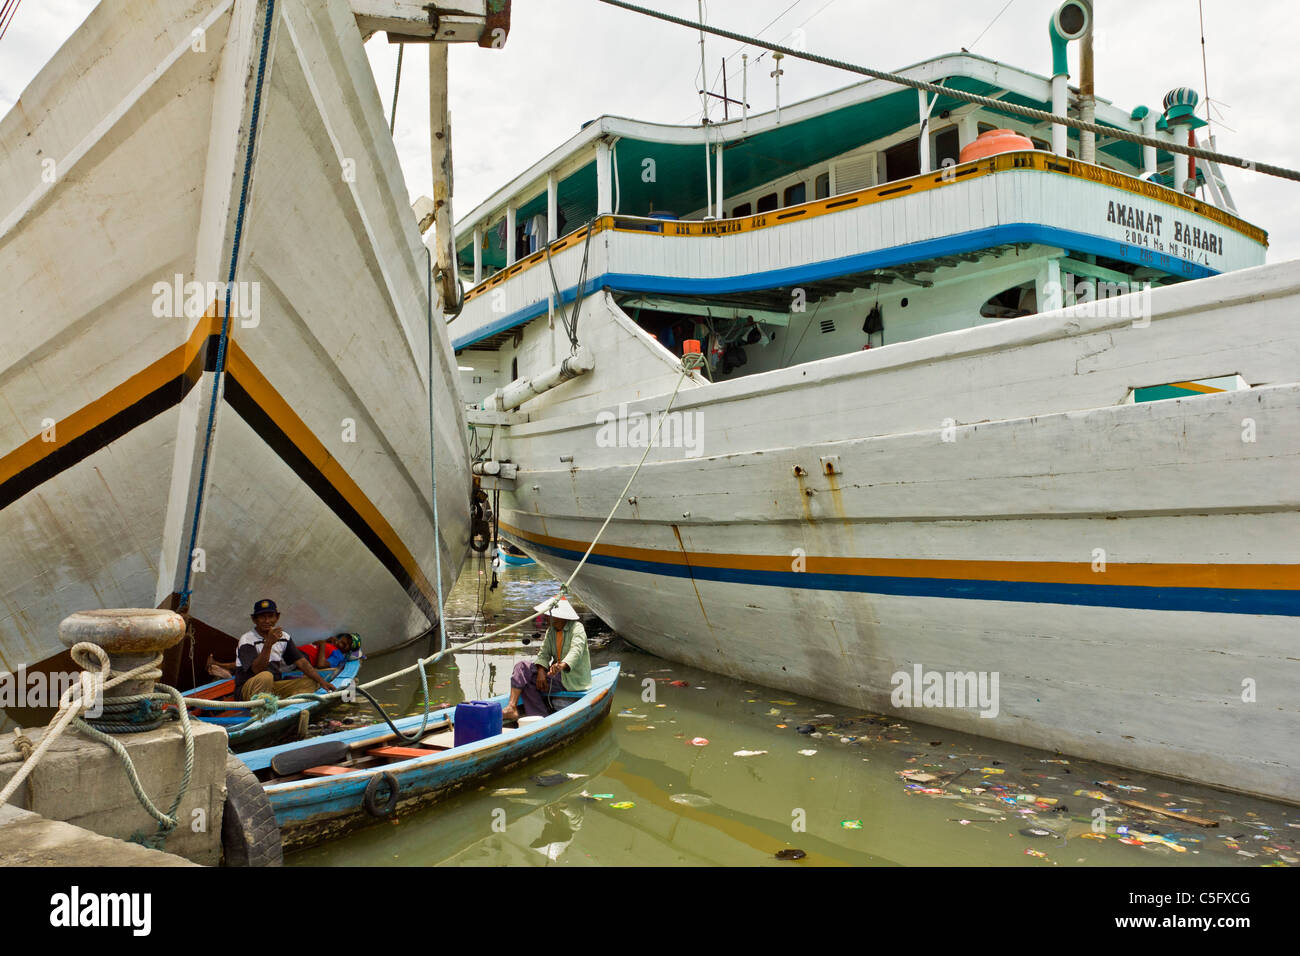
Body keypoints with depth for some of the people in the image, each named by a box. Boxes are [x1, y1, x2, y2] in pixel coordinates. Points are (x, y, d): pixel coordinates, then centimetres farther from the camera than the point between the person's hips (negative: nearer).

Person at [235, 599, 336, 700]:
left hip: (275, 686, 6)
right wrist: (268, 643, -35)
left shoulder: (284, 637, 7)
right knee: (266, 676, -37)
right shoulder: (247, 640, -11)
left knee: (311, 681, -10)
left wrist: (322, 681, -9)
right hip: (247, 689, -6)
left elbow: (302, 662, 3)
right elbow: (257, 670, -25)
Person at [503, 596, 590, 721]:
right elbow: (544, 653, 2)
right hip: (557, 673, 8)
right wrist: (541, 671, -19)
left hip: (572, 679, -8)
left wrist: (562, 665, -48)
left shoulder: (577, 628, -11)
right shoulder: (551, 631, 13)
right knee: (522, 666, -9)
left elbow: (576, 650, -29)